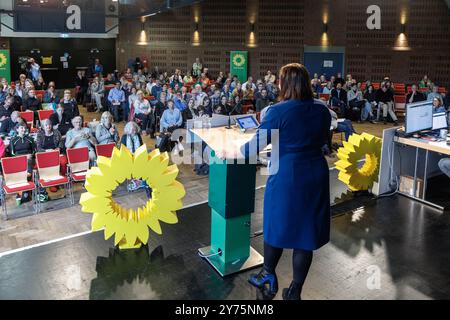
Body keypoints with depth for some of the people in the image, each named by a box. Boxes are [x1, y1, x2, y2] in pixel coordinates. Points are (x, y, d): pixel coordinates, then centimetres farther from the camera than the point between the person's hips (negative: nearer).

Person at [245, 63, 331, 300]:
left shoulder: (278, 111, -14)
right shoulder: (322, 110, 1)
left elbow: (256, 145, -10)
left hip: (286, 177, -4)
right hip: (316, 176, 4)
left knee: (277, 225, 17)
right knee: (306, 231, 11)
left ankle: (269, 277, 37)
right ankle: (294, 291, 24)